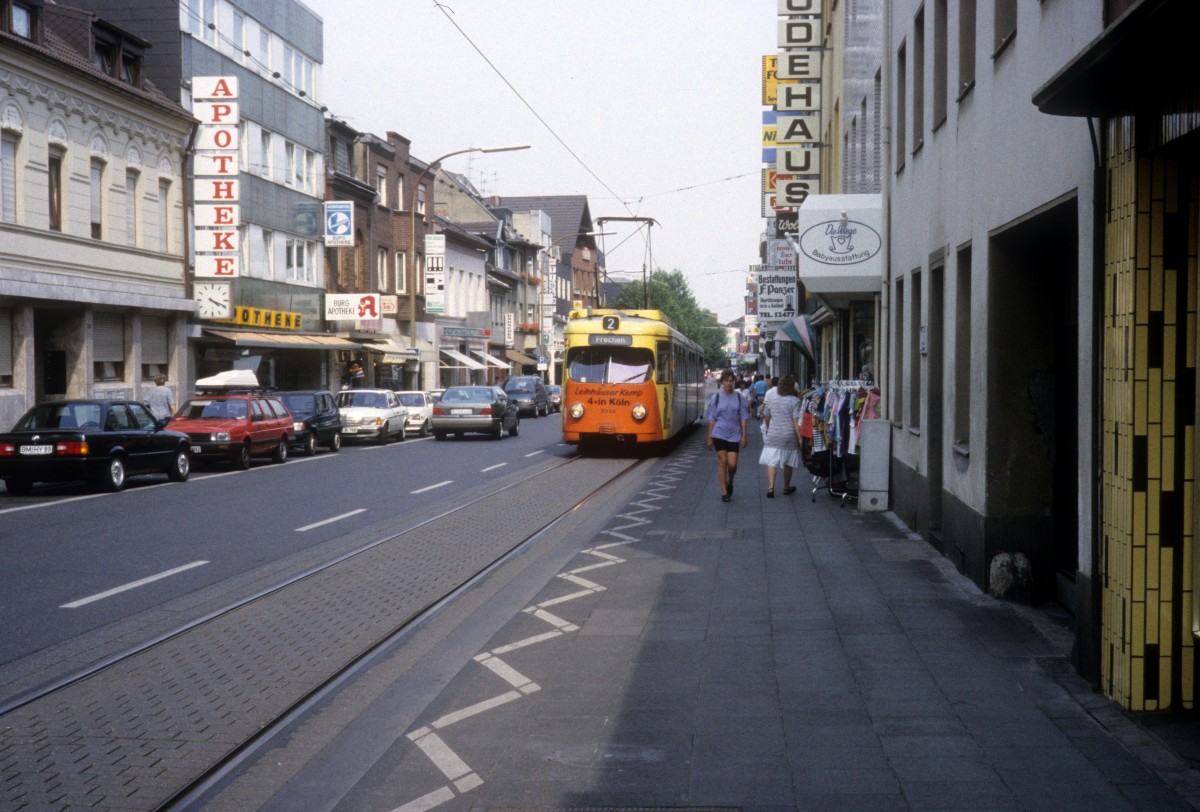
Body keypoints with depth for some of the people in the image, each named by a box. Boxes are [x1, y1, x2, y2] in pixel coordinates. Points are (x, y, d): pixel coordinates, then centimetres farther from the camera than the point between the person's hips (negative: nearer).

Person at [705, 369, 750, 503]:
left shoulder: (739, 398, 4)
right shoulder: (716, 398, 3)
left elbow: (743, 418, 5)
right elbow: (711, 419, 5)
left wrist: (744, 435, -1)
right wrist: (710, 437, 1)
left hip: (734, 435, 1)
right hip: (719, 434, -1)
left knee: (732, 464, -5)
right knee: (722, 462, -3)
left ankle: (730, 482, 27)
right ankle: (724, 492, 3)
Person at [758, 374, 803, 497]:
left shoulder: (772, 399, 2)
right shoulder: (794, 401, -10)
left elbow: (766, 418, 13)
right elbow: (796, 422, -13)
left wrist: (767, 430, 30)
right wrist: (800, 438, -9)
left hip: (772, 436, 2)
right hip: (789, 436, -2)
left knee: (771, 462, -1)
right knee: (788, 463, 15)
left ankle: (770, 488, -15)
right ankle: (786, 487, 29)